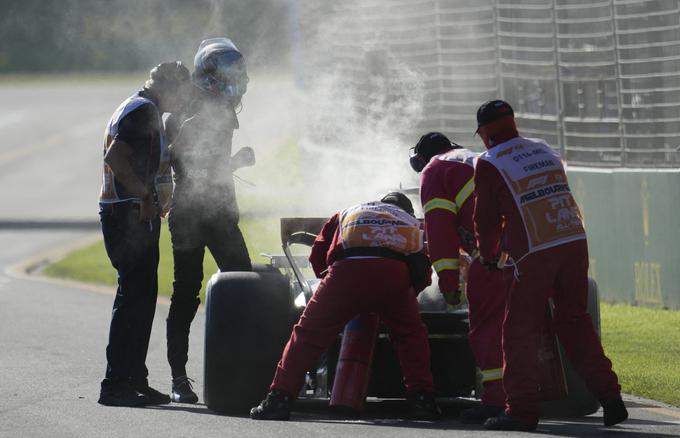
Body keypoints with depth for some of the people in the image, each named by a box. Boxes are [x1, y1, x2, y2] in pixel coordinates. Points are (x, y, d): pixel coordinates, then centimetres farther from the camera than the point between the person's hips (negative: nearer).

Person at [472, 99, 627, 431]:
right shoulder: (545, 150, 16)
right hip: (575, 242, 6)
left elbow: (486, 217, 3)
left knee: (520, 329, 4)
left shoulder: (489, 164, -2)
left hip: (533, 254, -5)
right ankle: (610, 397, 11)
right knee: (575, 322, 16)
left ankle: (522, 409, 0)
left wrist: (489, 256, 22)